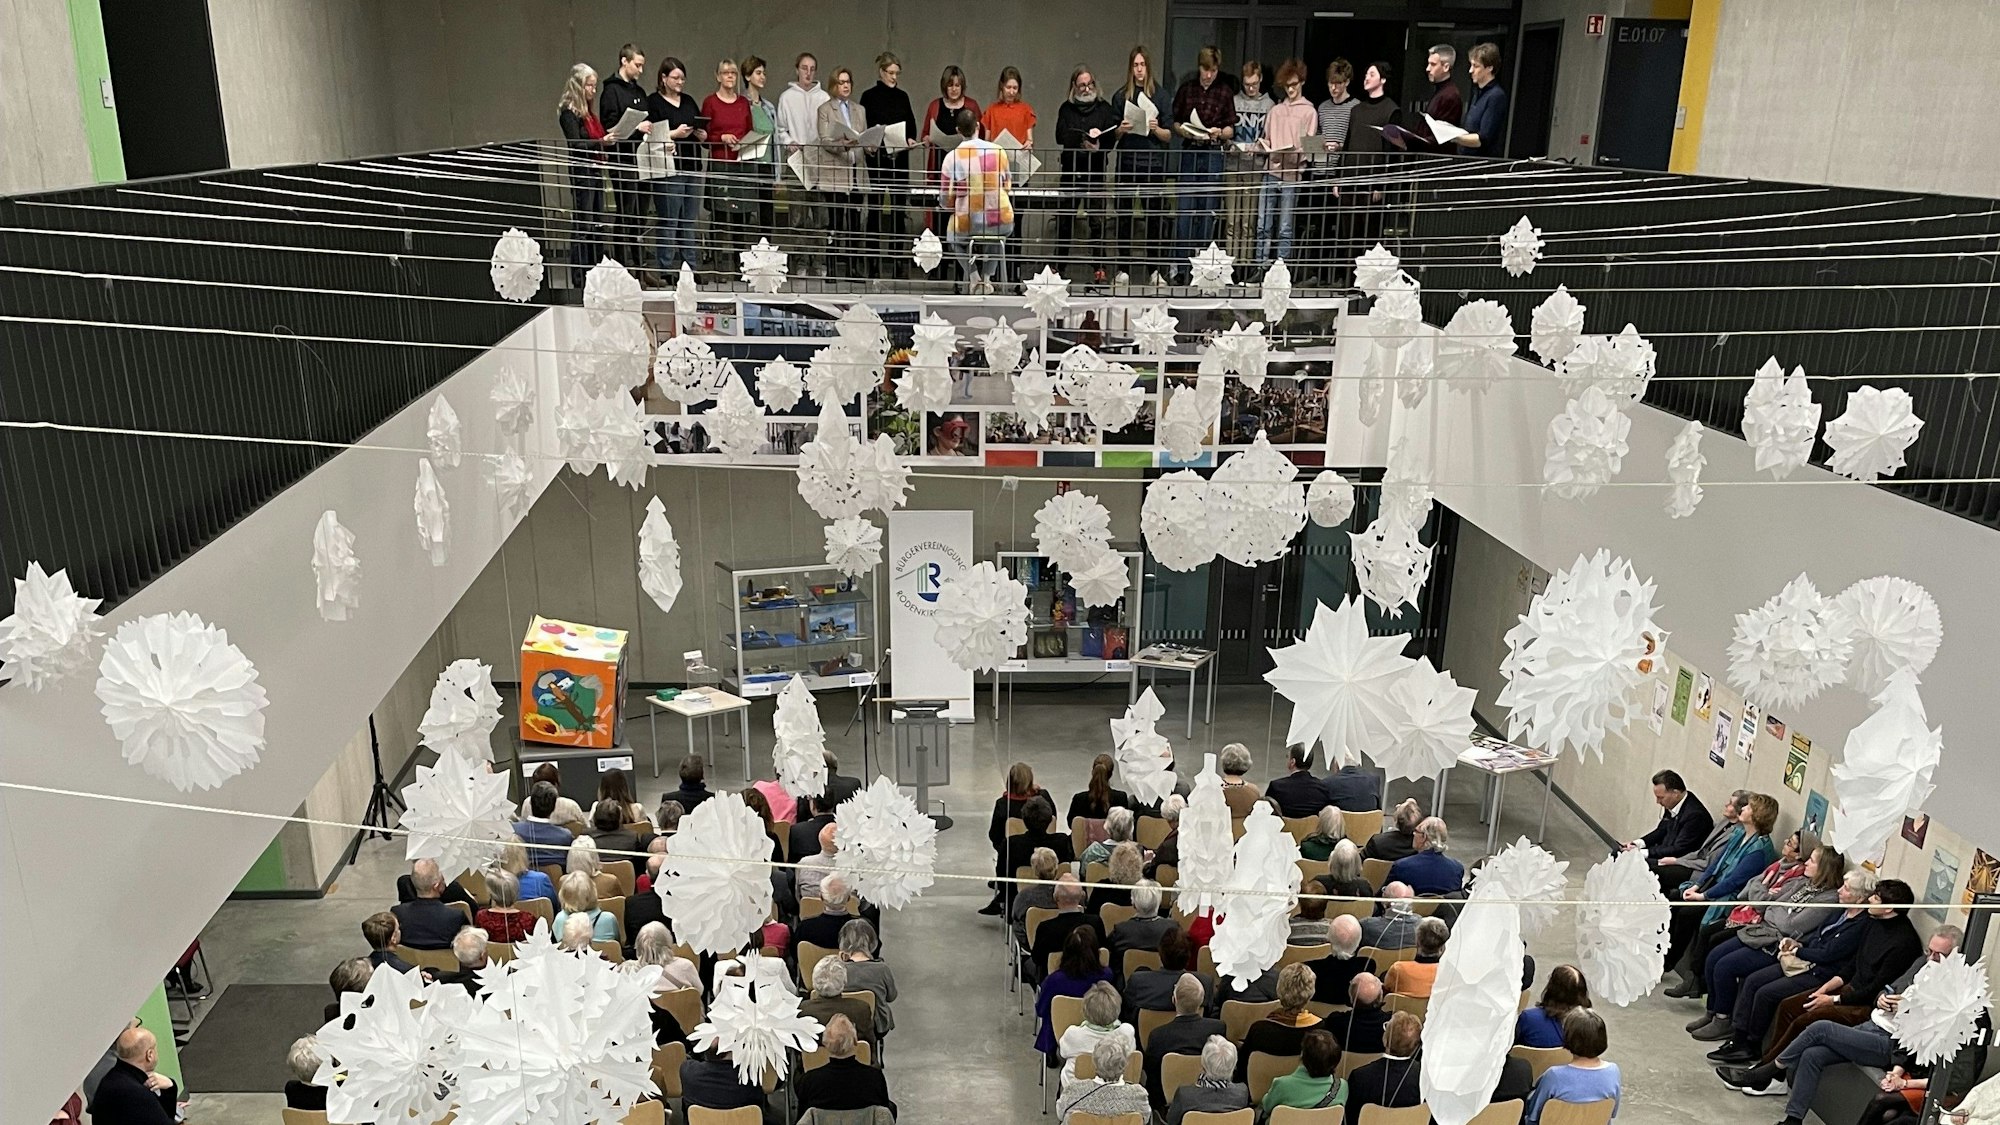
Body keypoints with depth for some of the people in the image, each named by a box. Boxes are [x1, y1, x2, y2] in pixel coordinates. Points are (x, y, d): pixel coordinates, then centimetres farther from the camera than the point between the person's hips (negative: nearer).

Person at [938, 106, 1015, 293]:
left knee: (954, 236, 34)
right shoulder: (998, 151, -3)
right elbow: (1007, 187, 10)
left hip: (967, 225, -2)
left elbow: (946, 200, -4)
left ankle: (973, 276, 14)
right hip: (1001, 222, 2)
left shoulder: (952, 157, -9)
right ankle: (987, 276, 24)